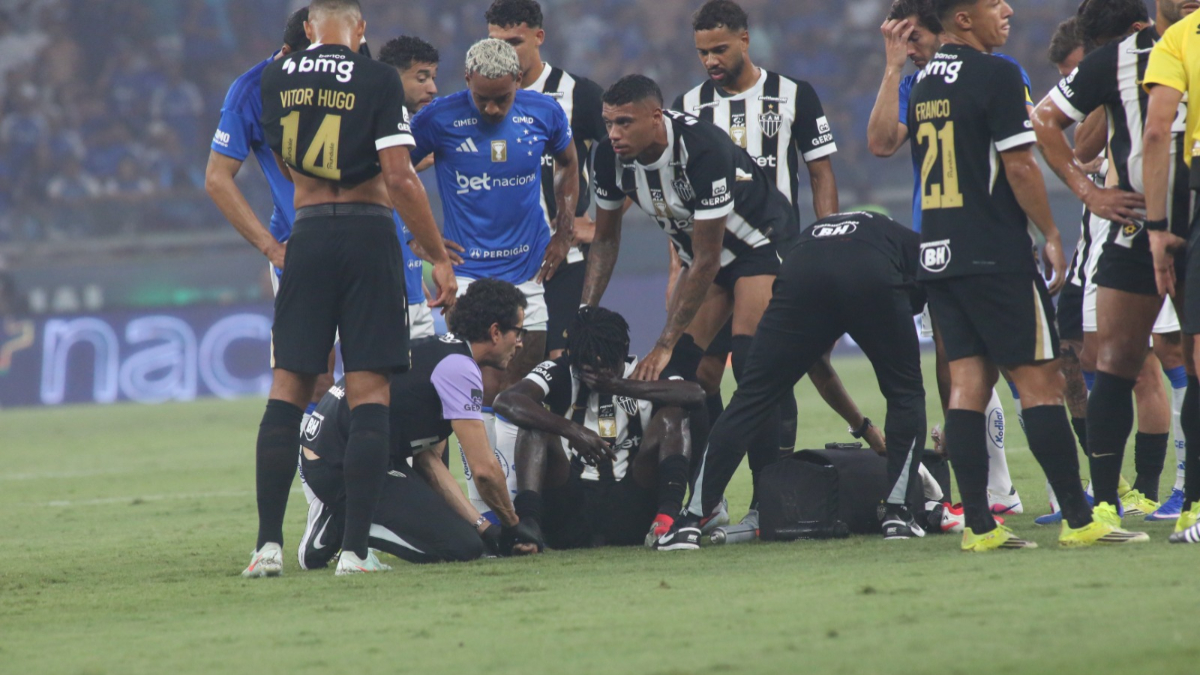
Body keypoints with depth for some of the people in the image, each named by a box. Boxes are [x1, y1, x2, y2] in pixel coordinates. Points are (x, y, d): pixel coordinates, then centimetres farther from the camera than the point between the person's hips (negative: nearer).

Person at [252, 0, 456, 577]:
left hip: (308, 233, 3)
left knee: (289, 386, 7)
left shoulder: (275, 79, 7)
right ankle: (355, 548, -7)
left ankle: (269, 543, 1)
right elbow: (400, 181, -11)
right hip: (369, 234, -3)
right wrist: (439, 258, -4)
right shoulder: (377, 80, -5)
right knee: (368, 393, -2)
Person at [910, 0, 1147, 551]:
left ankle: (978, 525, 1)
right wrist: (1051, 234, -5)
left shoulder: (923, 85, 13)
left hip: (935, 254, 7)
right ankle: (1078, 520, -4)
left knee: (967, 381, 5)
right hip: (995, 255, -7)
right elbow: (1018, 165, -14)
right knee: (1039, 378, -4)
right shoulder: (995, 74, -11)